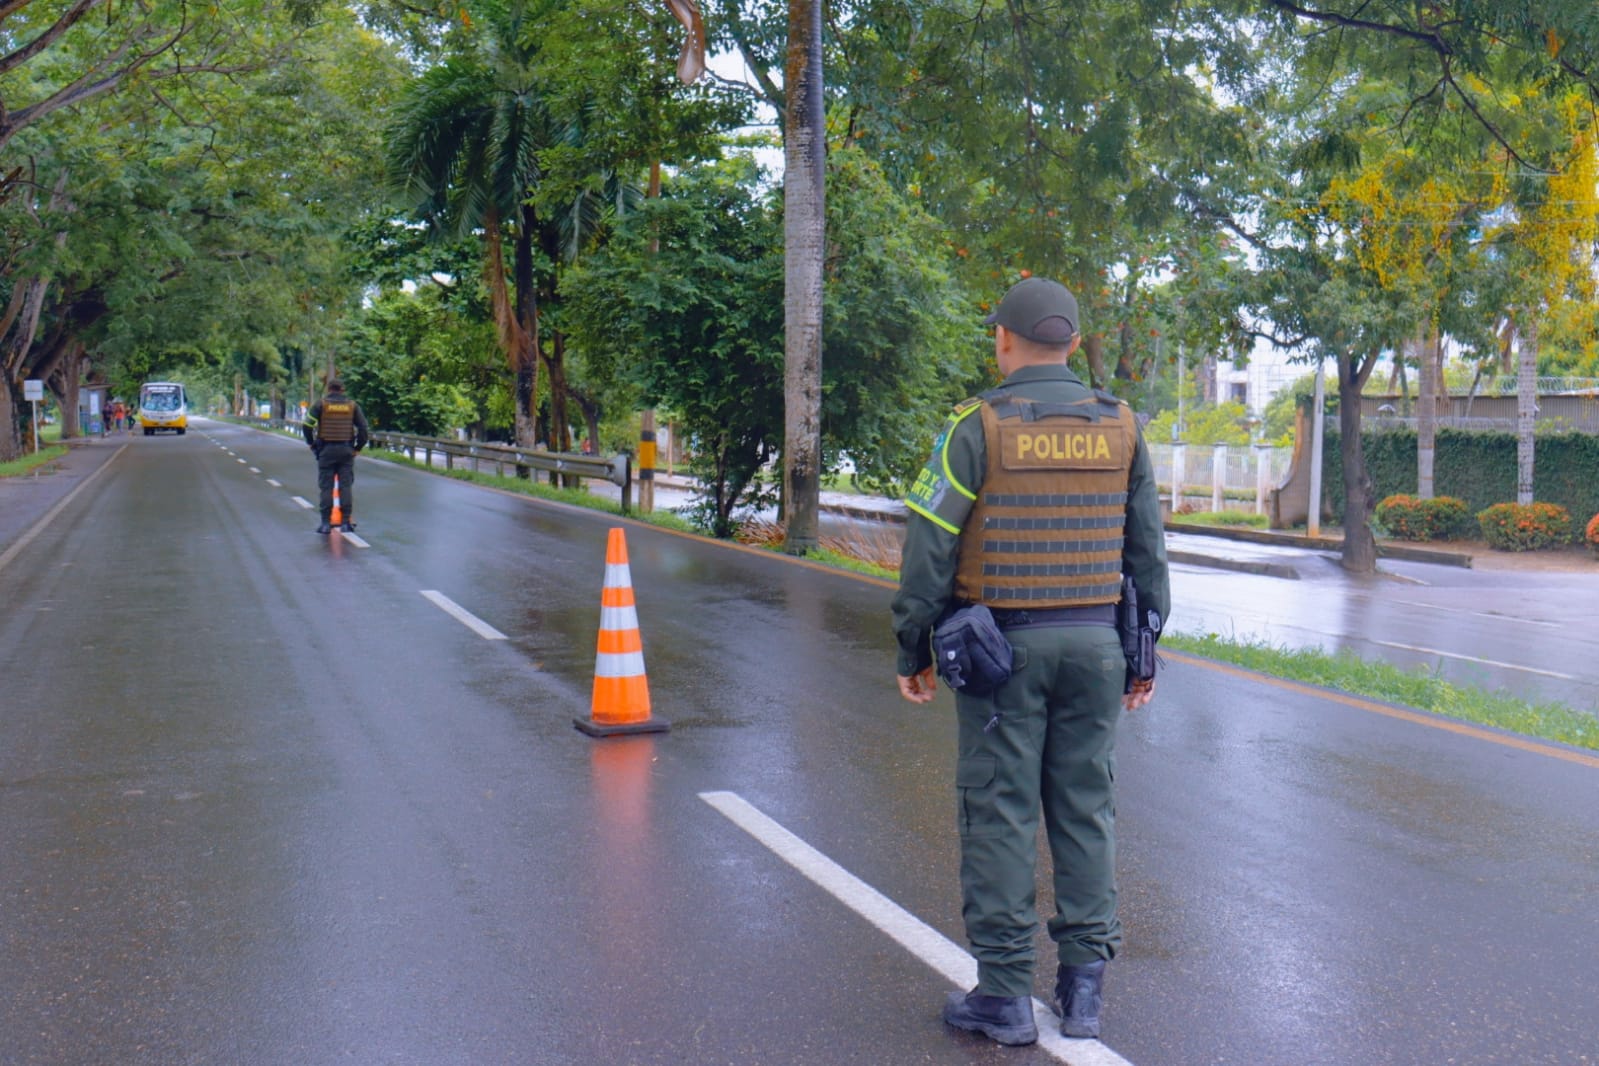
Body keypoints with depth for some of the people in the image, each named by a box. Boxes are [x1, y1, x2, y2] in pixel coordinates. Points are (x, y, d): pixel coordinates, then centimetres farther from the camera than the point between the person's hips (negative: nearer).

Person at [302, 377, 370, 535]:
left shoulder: (321, 404, 0)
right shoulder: (352, 405, 5)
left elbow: (307, 425, -7)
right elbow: (363, 428, 2)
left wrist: (312, 444, 5)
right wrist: (358, 447, 10)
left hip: (326, 450, -1)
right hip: (346, 450, 1)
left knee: (326, 487, 2)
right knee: (346, 485, 4)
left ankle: (326, 523, 0)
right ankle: (347, 522, 1)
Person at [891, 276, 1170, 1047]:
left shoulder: (978, 426, -7)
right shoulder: (1120, 428, 5)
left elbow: (930, 547, -8)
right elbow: (1147, 551, 9)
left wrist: (914, 651, 1)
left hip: (1001, 643, -4)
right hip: (1094, 643, 4)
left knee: (999, 811, 2)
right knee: (1085, 809, 11)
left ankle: (1004, 994, 7)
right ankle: (1084, 985, 16)